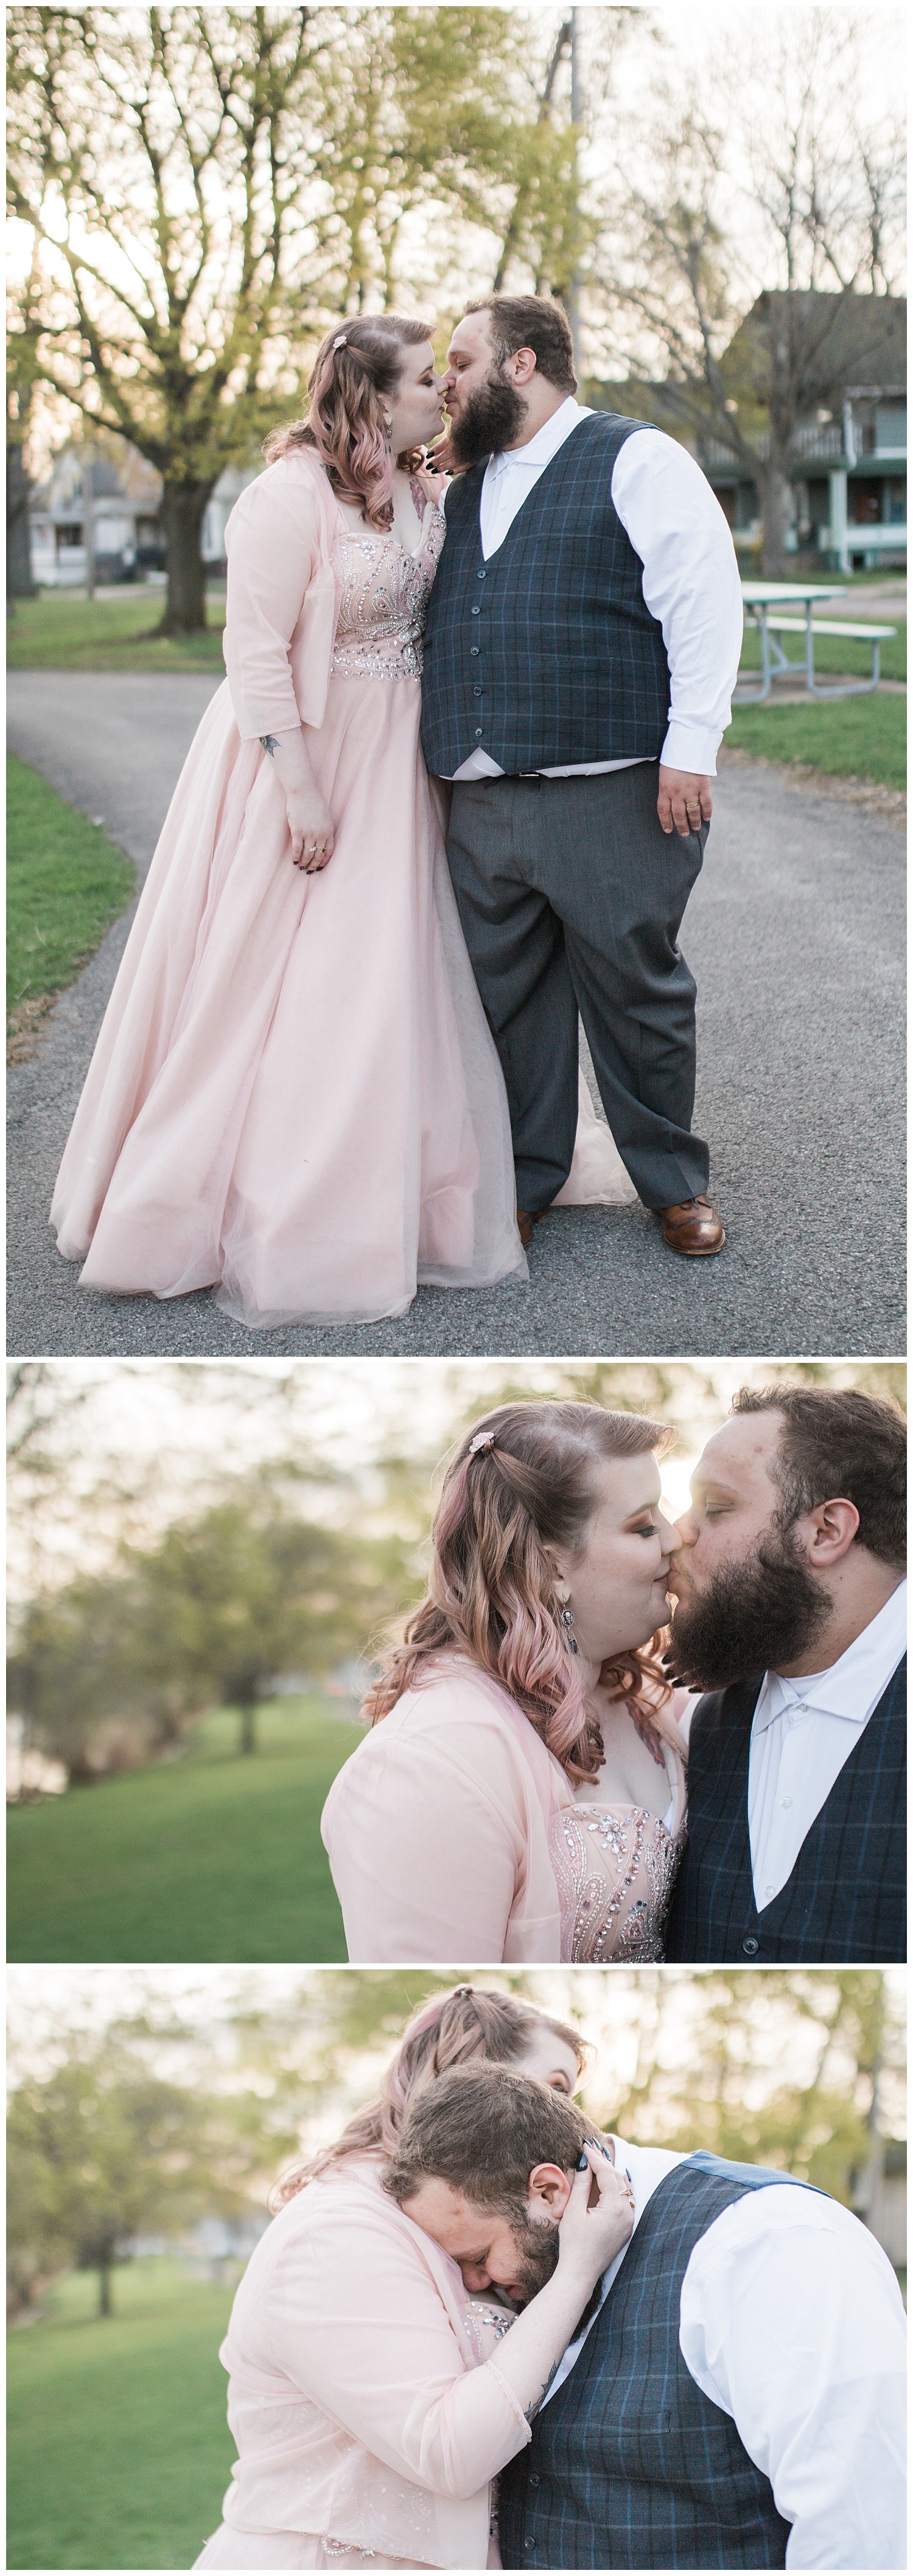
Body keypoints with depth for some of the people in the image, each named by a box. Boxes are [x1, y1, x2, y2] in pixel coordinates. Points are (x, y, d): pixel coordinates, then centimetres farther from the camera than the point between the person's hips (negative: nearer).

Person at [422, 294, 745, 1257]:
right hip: (482, 805, 6)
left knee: (635, 988, 3)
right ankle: (523, 1178, 20)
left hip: (611, 797, -6)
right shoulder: (461, 491, 21)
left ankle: (674, 1182, 17)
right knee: (506, 995, 8)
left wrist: (689, 747, -14)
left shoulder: (636, 460, 0)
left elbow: (704, 601, -8)